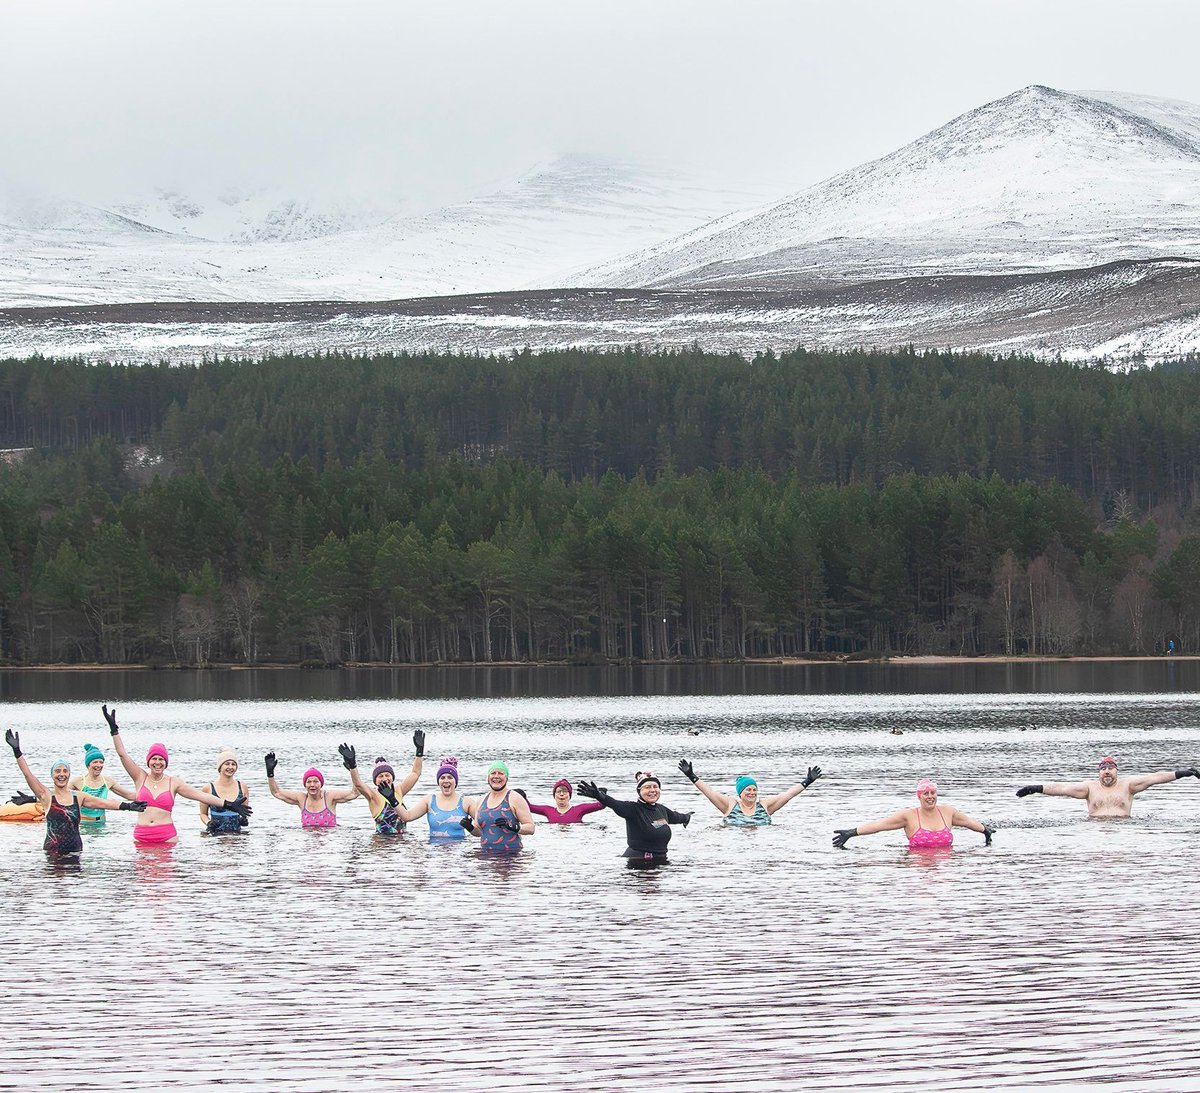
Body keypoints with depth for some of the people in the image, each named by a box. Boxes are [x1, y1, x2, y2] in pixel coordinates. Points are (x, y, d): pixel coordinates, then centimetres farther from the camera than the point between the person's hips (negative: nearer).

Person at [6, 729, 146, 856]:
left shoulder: (78, 797, 11)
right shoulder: (47, 796, 2)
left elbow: (103, 803, 9)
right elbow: (28, 775, -5)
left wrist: (128, 806, 1)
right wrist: (17, 751, -13)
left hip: (75, 849, 2)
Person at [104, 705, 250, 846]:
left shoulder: (173, 782, 6)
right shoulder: (141, 777, 8)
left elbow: (200, 795, 4)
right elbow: (123, 755, 5)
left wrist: (229, 805, -1)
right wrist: (114, 730, -2)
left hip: (167, 836, -1)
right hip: (141, 836, 1)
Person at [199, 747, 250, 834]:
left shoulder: (242, 787, 9)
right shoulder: (209, 788, 1)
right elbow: (203, 814, 12)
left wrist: (245, 820, 0)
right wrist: (208, 823, -8)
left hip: (236, 833, 2)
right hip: (215, 833, -2)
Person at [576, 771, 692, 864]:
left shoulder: (661, 809, 14)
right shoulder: (634, 809, -7)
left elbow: (675, 817, 38)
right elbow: (616, 804, -27)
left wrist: (686, 817, 60)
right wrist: (599, 796, -49)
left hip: (660, 862, 7)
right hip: (637, 862, -7)